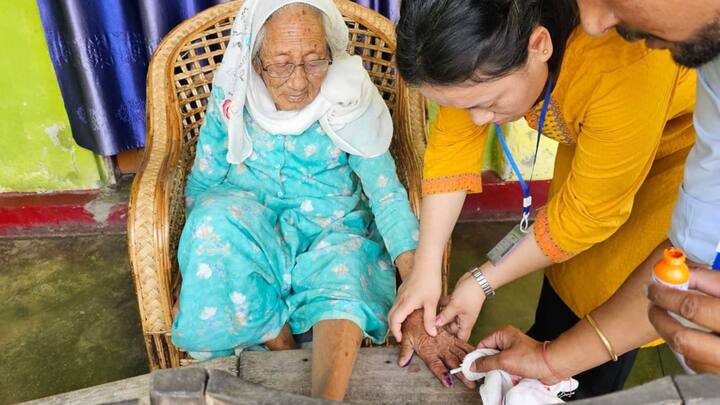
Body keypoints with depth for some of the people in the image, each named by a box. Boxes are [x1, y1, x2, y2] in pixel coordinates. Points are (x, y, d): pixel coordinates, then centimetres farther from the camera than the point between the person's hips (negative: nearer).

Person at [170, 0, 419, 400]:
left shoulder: (350, 100, -11)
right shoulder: (231, 95, -7)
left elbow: (386, 192, -15)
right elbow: (202, 183, 1)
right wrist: (198, 262, -12)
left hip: (332, 231, -1)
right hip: (248, 230, 2)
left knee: (345, 288, -33)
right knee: (217, 216, -31)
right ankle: (281, 344, -16)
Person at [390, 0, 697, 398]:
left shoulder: (624, 67, -42)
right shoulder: (481, 41, -27)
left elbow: (591, 213, -30)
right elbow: (452, 142, -17)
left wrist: (484, 281, -20)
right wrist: (425, 269, -19)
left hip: (679, 136, -4)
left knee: (617, 282, 1)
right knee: (565, 261, 12)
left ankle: (588, 392, 29)